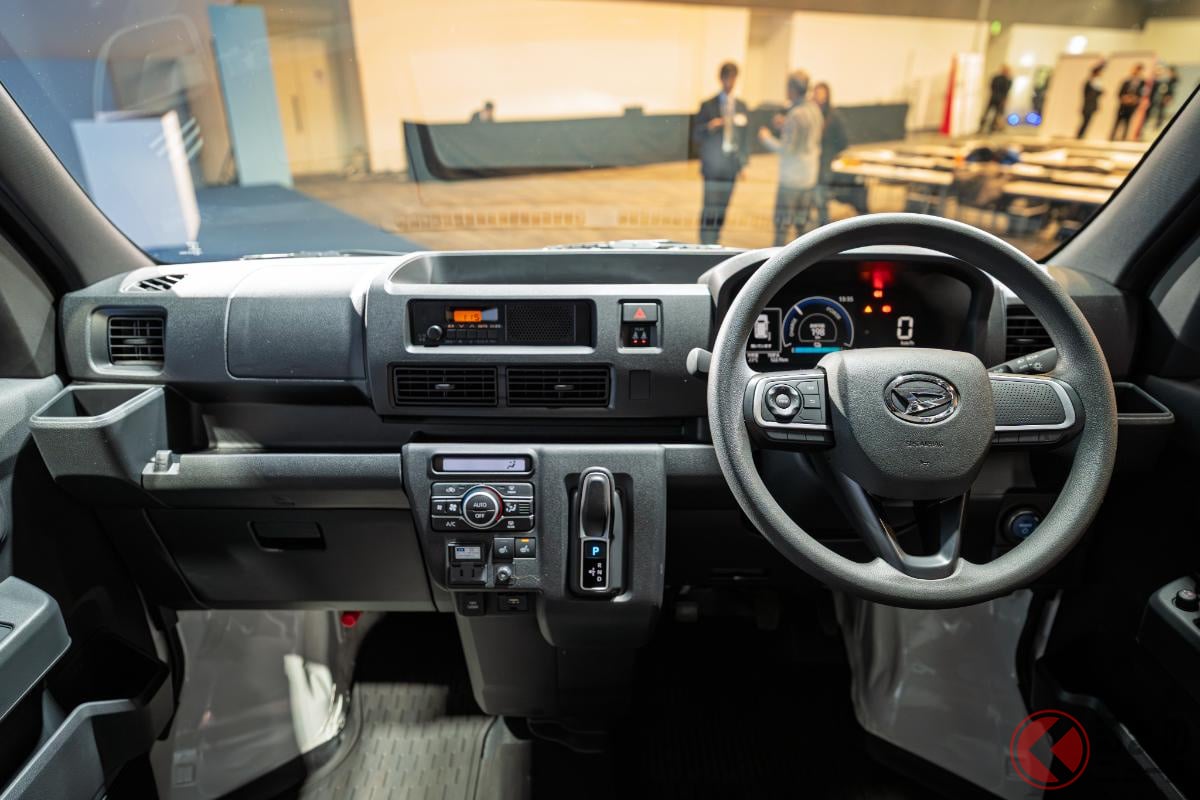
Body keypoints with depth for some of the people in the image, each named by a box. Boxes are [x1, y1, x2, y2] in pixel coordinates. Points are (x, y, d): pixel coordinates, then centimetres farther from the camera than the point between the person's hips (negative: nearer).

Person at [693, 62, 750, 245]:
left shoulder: (742, 107, 10)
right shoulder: (708, 105, 0)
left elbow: (745, 135, 15)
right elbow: (696, 135, -1)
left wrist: (744, 162, 9)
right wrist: (709, 127, -21)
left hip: (731, 166, 4)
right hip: (713, 166, -4)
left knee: (722, 208, 8)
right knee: (710, 208, -9)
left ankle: (714, 245, 17)